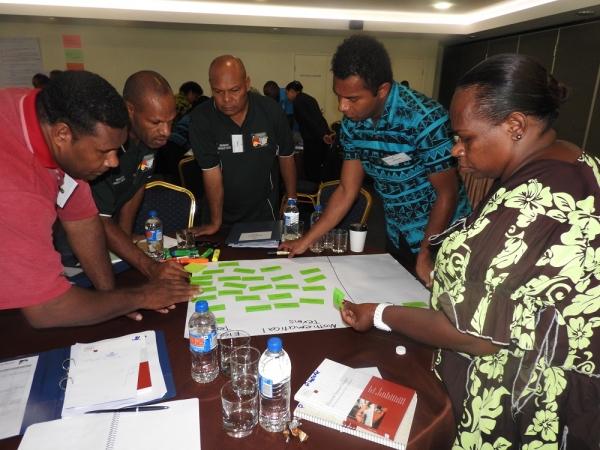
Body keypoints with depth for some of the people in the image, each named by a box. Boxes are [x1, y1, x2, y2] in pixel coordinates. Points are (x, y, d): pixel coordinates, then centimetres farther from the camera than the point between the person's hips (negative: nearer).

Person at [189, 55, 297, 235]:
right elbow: (211, 171, -19)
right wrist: (215, 222, -15)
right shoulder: (201, 119, -18)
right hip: (226, 215, 0)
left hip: (265, 211, 1)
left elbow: (286, 156, -2)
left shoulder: (270, 110, -14)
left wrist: (292, 200, 1)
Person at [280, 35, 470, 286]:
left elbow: (447, 193, -18)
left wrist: (426, 255, -15)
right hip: (397, 238, 6)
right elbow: (347, 190, -2)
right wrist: (306, 241, -3)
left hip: (439, 239, -5)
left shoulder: (425, 119, -26)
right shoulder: (352, 123, -8)